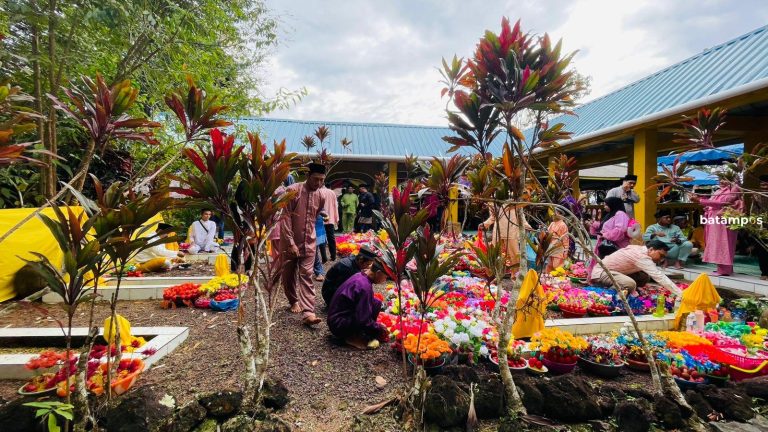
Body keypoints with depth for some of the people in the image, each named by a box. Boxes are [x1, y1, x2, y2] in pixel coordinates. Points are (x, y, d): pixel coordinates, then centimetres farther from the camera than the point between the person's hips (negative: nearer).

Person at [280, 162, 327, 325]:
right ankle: (294, 301, 33)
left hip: (309, 242, 2)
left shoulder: (321, 196, 1)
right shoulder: (293, 190, -14)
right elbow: (285, 217, -16)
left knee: (306, 275, -8)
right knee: (288, 275, 10)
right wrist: (291, 242, -20)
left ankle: (308, 312, -14)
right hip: (289, 241, -2)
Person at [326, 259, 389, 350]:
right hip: (339, 327, -9)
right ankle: (355, 337, -7)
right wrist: (379, 329, -6)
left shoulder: (360, 276, 3)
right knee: (376, 304, -16)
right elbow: (363, 320, -23)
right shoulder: (364, 286, -25)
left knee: (375, 303, 4)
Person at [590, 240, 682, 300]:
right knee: (630, 284, -34)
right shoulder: (642, 257, -23)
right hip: (600, 272, -11)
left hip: (611, 270, 11)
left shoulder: (641, 250, 7)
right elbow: (660, 277, -29)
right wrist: (680, 294, -29)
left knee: (644, 276, 5)